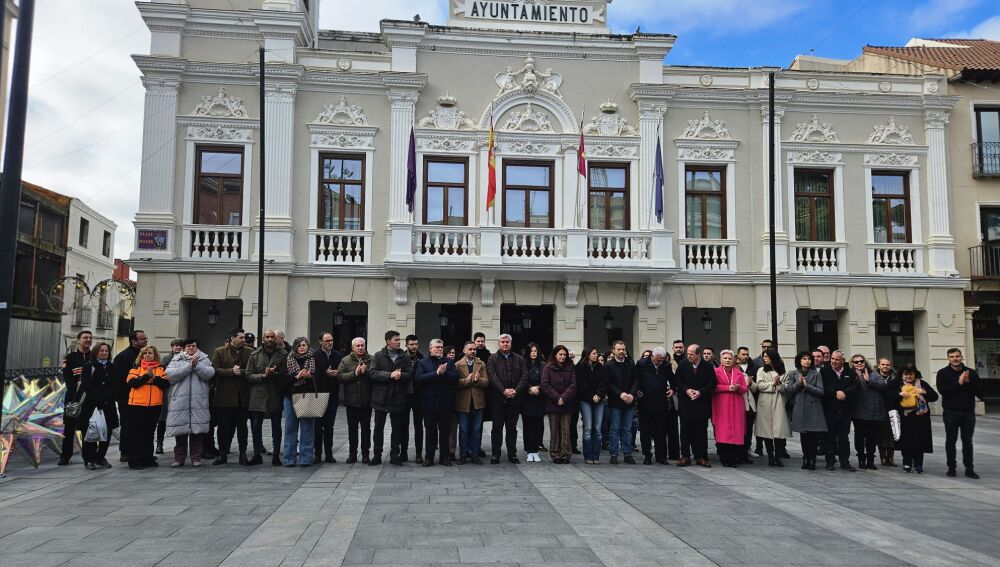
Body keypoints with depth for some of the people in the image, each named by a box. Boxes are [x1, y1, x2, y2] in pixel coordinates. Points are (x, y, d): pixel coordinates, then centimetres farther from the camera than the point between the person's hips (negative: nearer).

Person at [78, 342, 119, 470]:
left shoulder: (112, 367, 11)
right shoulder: (88, 366, 2)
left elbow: (115, 386, 4)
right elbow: (85, 385, -6)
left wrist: (104, 397, -11)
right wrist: (98, 399, -14)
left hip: (108, 405, 3)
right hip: (91, 404, -3)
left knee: (107, 432, 4)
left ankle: (101, 457, 17)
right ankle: (89, 459, 7)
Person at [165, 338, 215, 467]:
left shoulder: (204, 359, 12)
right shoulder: (176, 360, 10)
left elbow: (210, 373, -5)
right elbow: (170, 374, -8)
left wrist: (196, 365, -14)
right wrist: (189, 366, -12)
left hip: (198, 402, 0)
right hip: (179, 401, 0)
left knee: (197, 430, 1)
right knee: (180, 431, 4)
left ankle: (196, 457, 10)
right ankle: (179, 458, 15)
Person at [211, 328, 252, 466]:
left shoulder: (248, 352, 8)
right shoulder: (219, 352, 4)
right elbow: (215, 370, -7)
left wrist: (241, 372, -15)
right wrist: (231, 371, -17)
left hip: (243, 396, 1)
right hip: (225, 396, -1)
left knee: (242, 426, 6)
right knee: (224, 427, 5)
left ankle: (243, 454, 13)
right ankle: (222, 454, 15)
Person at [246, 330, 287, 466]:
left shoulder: (282, 355, 2)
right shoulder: (255, 355, 5)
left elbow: (285, 375, -2)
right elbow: (248, 375, 0)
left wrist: (273, 374, -18)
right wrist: (263, 376, -13)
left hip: (275, 397, -1)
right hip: (257, 396, 1)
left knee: (276, 427, 7)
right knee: (256, 427, 6)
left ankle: (276, 455, 16)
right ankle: (257, 455, 19)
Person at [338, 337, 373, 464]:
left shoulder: (371, 360, 0)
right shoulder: (345, 360, 4)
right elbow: (339, 376, -7)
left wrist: (366, 372, -22)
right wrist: (354, 373, -16)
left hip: (366, 401, -1)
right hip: (351, 400, 1)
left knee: (366, 428, 6)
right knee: (352, 429, 10)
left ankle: (366, 454, 16)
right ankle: (352, 454, 20)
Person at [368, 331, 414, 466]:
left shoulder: (404, 357, 5)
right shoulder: (378, 356, 0)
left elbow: (410, 374, -1)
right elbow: (372, 373, -11)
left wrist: (400, 375, -21)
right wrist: (390, 375, -19)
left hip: (398, 398, 1)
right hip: (381, 397, -1)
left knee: (397, 428, 7)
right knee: (378, 428, 8)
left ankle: (395, 456, 17)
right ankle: (377, 456, 18)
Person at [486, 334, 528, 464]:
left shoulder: (519, 359, 11)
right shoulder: (493, 359, 4)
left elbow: (524, 376, 2)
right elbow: (492, 376, -8)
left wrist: (516, 390, -12)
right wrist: (504, 390, -18)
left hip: (514, 399, 2)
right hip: (498, 398, -2)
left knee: (512, 428, 9)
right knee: (497, 427, 3)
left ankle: (512, 454, 16)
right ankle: (495, 454, 9)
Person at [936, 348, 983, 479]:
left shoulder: (971, 373, 4)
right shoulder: (943, 373, -2)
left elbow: (979, 390, -3)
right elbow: (942, 390, -15)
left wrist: (967, 382, -17)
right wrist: (959, 383, -20)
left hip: (968, 412, 2)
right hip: (951, 412, -2)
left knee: (967, 441, 7)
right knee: (951, 441, 5)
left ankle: (969, 468, 13)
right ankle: (951, 467, 14)